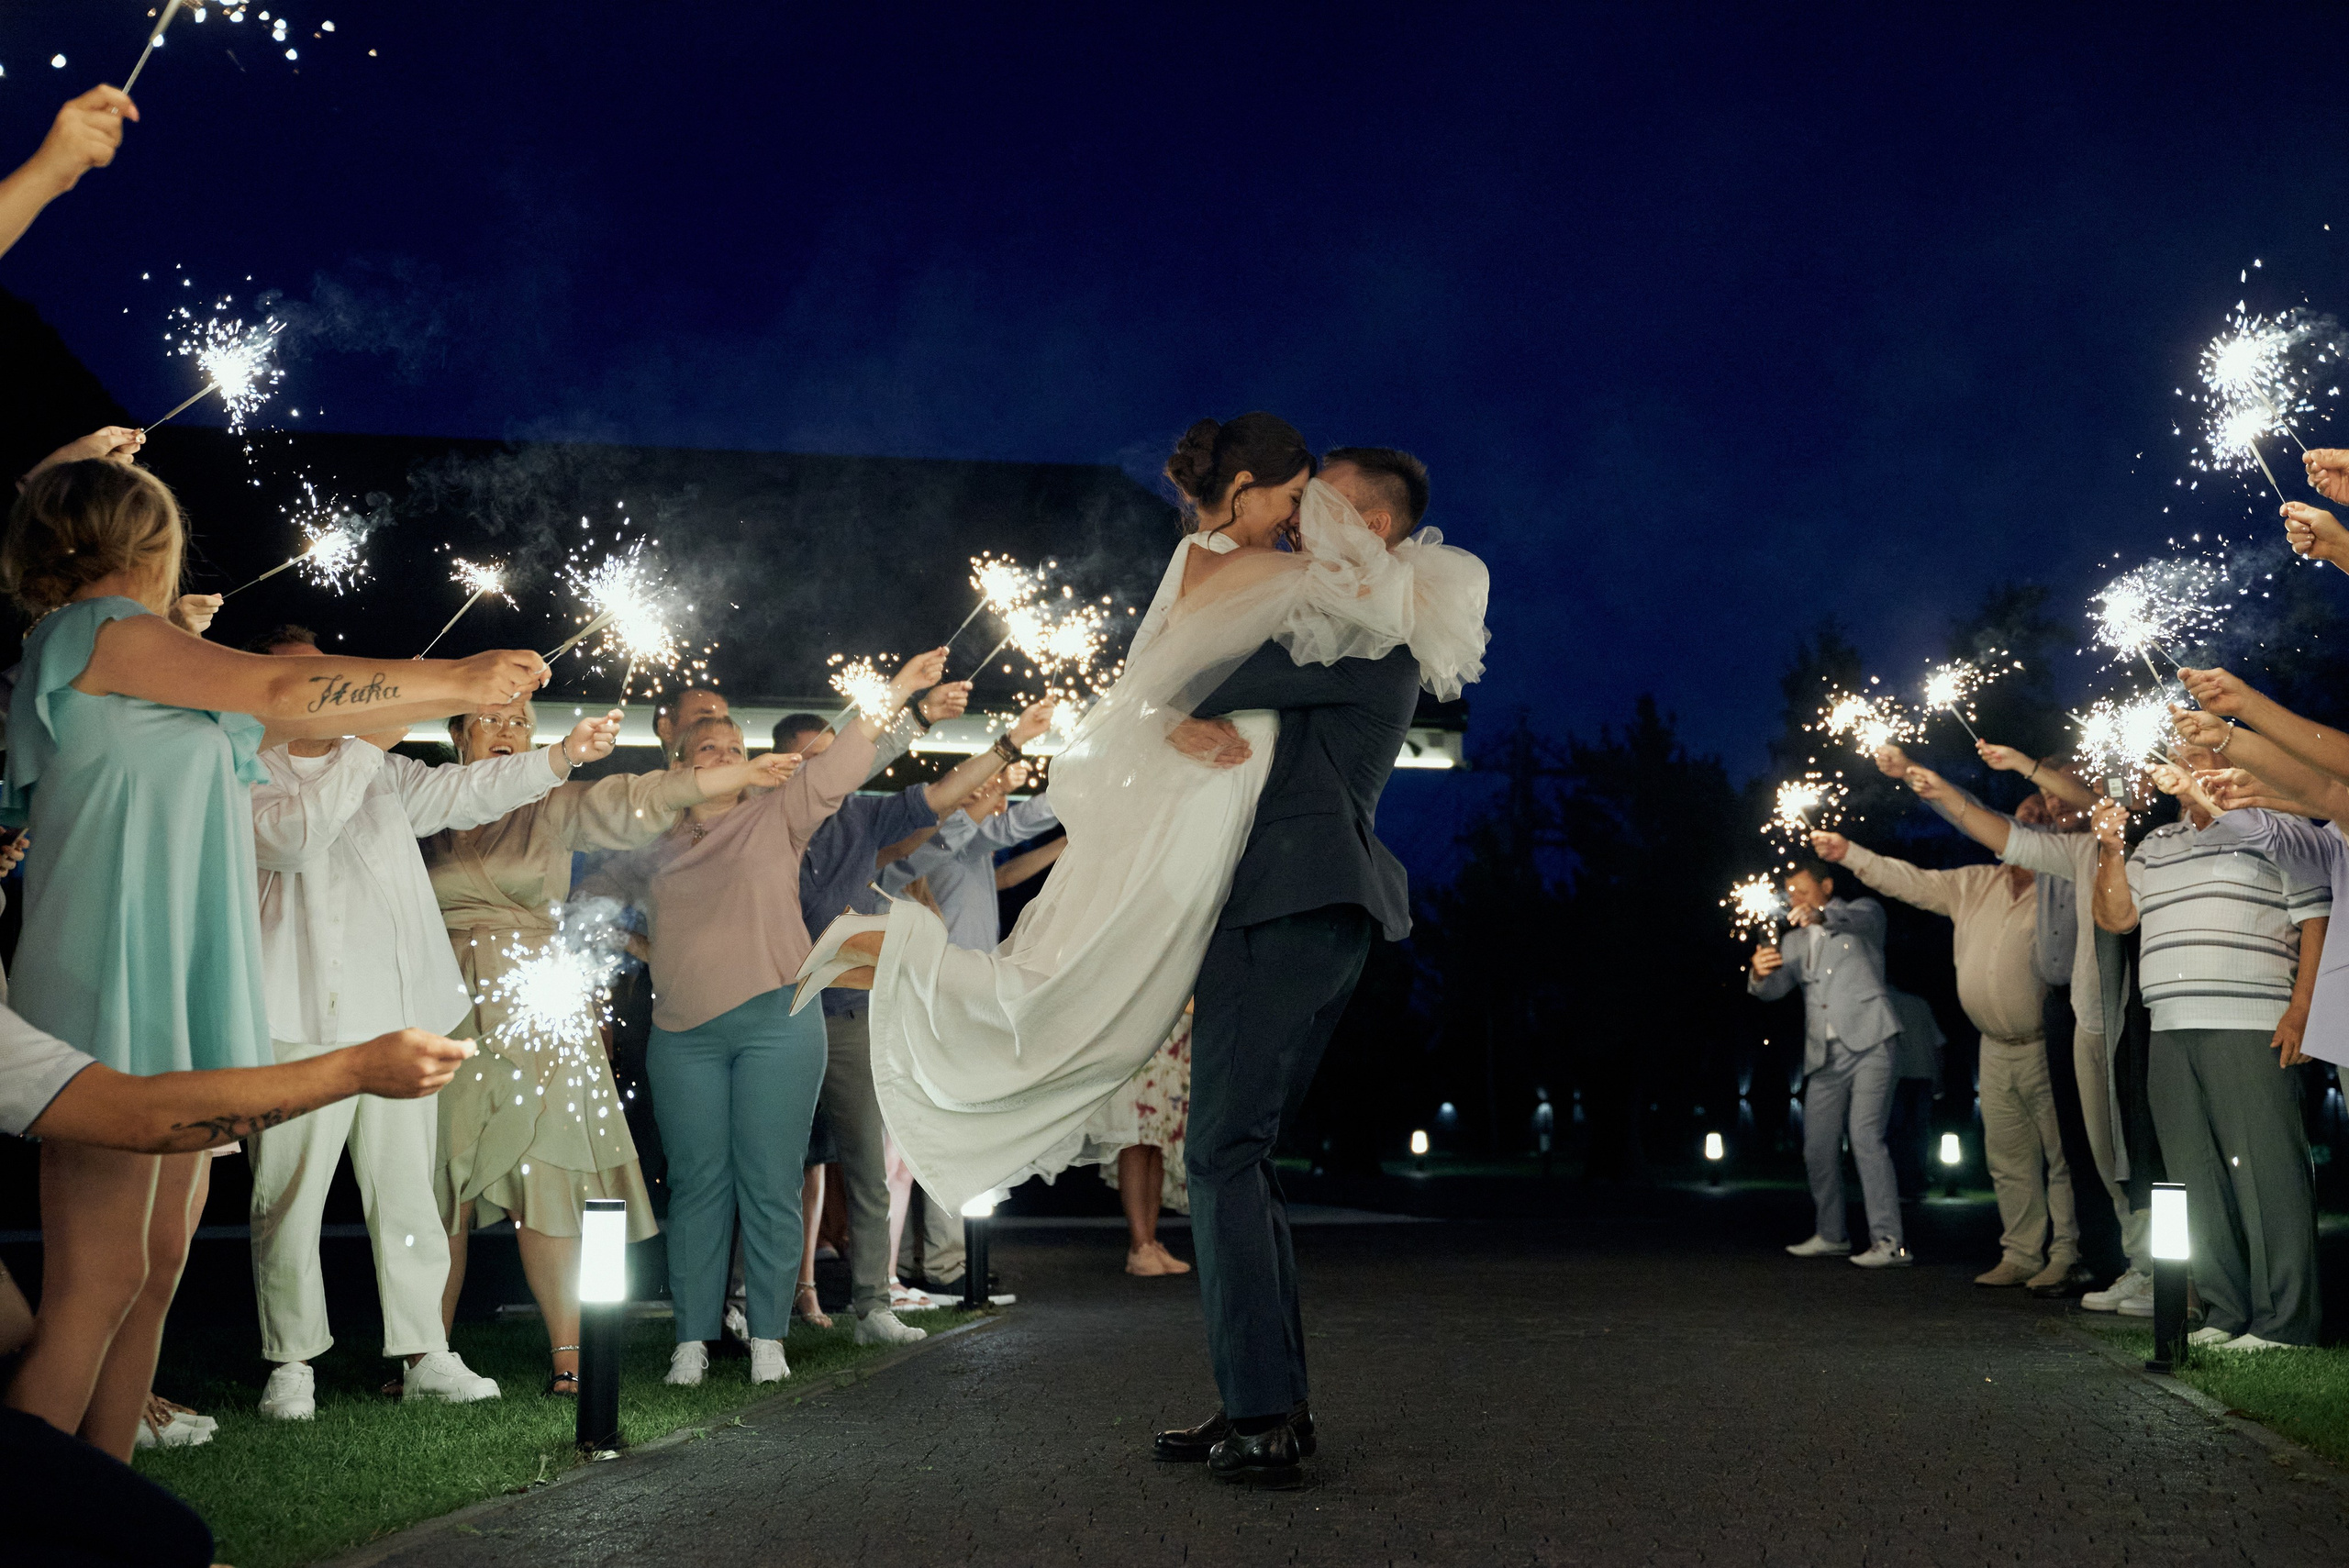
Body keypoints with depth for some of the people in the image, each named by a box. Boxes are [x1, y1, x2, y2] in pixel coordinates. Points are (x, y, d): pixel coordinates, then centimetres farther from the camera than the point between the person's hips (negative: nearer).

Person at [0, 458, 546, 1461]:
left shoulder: (124, 658, 23)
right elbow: (284, 689, -9)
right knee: (98, 1279, -11)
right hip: (112, 992, -10)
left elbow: (282, 722, 25)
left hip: (173, 999, 10)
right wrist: (458, 681, 0)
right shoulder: (95, 628, -4)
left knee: (158, 1264, 7)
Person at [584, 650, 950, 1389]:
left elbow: (840, 764, -3)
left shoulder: (776, 817, 8)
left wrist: (896, 691, -11)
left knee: (770, 1183, -2)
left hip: (775, 1022, -2)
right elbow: (594, 896, 32)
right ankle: (692, 1338, 8)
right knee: (697, 1184, 3)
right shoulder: (652, 849, 16)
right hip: (683, 1033, 2)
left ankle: (768, 1336, 5)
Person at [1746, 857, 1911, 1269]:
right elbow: (1774, 989, 5)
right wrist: (1759, 974, -20)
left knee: (1865, 1135, -17)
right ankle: (1832, 1235, 23)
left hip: (1868, 1043, -6)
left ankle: (1890, 1242, -19)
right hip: (1824, 1057, 6)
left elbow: (1859, 921, -20)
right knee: (1818, 1148, 7)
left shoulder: (1863, 912, 6)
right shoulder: (1795, 941, 19)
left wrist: (1822, 916, -42)